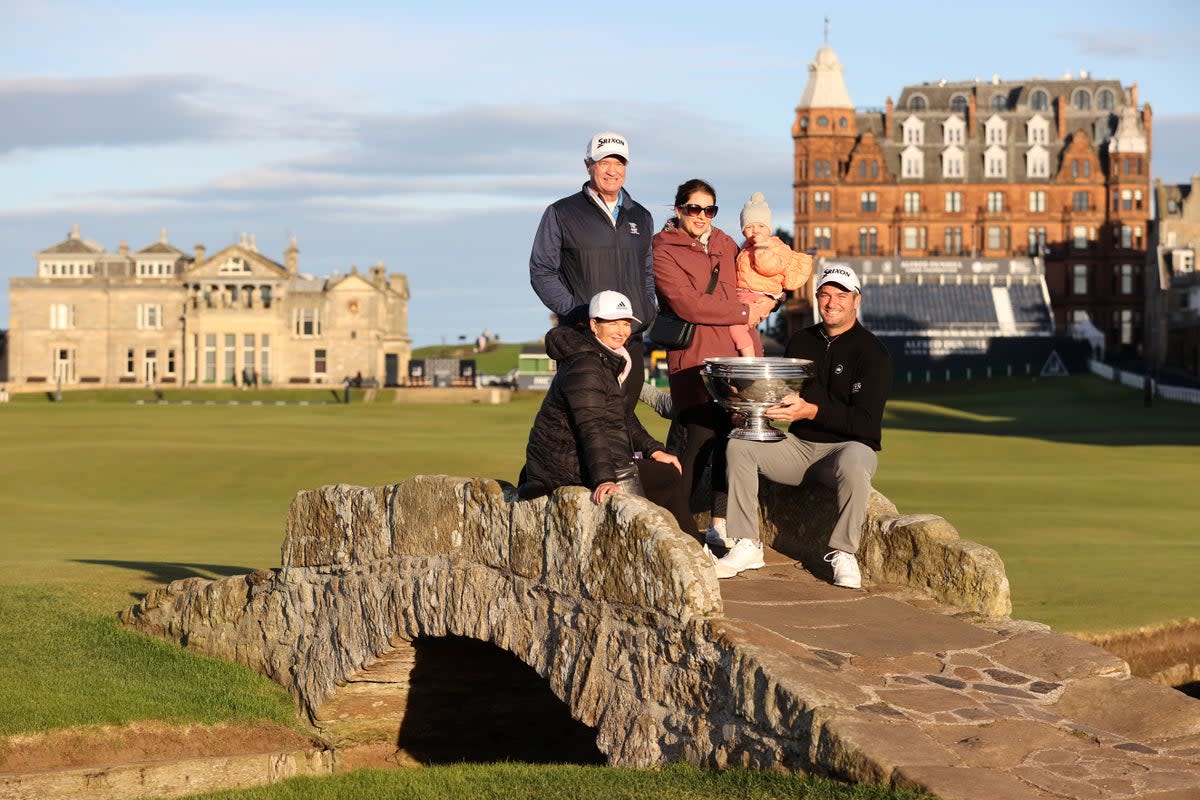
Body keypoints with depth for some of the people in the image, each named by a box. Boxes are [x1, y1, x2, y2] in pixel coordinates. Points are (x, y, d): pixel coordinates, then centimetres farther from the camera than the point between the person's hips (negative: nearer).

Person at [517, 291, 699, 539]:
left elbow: (624, 417, 19)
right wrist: (604, 479, -39)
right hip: (568, 466, -10)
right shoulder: (584, 367, -19)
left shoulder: (610, 361, 14)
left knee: (666, 470, 12)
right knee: (666, 479, -8)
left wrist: (654, 451, 7)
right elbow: (591, 427, -30)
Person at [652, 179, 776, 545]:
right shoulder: (664, 251, -1)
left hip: (737, 353, 6)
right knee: (700, 439, -12)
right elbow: (687, 304, -12)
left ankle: (720, 525, 11)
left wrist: (766, 302, 6)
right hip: (694, 358, -6)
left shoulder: (724, 243, 19)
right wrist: (743, 312, -9)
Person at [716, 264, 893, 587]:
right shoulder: (800, 342, 12)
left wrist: (811, 411, -27)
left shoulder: (872, 352, -8)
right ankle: (746, 546, -15)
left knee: (853, 465, -40)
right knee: (739, 445, -16)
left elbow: (866, 422, -17)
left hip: (848, 445, -6)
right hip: (797, 445, 6)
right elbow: (782, 396, 21)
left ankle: (843, 554, -23)